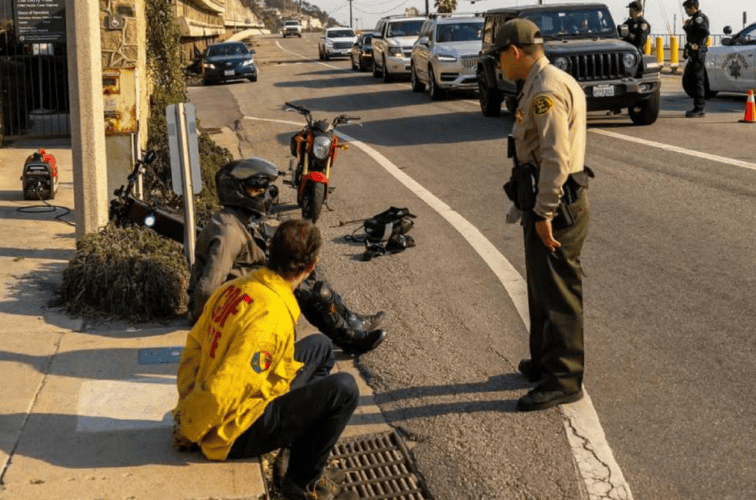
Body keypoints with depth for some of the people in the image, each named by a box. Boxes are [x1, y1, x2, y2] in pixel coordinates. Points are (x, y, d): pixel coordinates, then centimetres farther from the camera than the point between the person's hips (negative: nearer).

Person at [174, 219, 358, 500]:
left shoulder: (235, 288, -4)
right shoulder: (272, 318, -31)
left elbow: (194, 345, 6)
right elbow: (221, 392, -32)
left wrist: (185, 411, 11)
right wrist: (188, 433, -15)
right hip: (234, 434, -9)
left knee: (320, 346, 16)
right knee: (344, 390, -17)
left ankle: (306, 448, 25)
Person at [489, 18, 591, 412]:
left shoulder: (546, 90, -18)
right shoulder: (550, 82, 15)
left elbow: (556, 157, -25)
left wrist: (544, 213, -23)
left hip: (556, 206, -11)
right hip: (552, 202, 11)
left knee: (557, 294, -4)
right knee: (542, 287, 20)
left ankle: (563, 381, 3)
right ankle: (545, 362, 33)